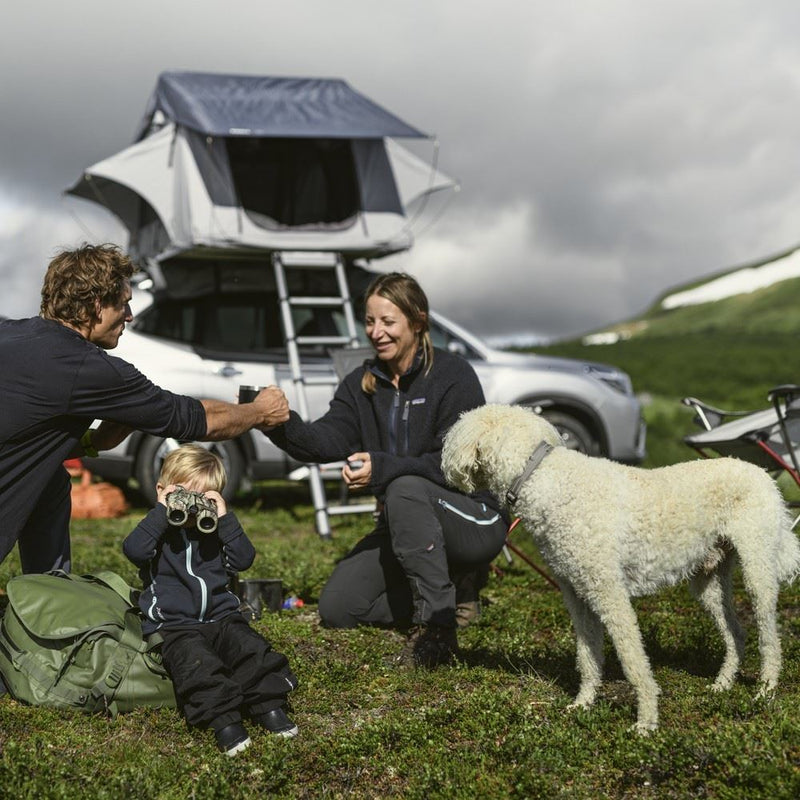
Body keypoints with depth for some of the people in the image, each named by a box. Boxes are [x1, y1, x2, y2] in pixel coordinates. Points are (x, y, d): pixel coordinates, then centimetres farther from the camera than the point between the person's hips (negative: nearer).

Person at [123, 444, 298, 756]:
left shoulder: (215, 530, 16)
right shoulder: (158, 531, 6)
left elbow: (243, 559, 0)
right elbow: (134, 550, -17)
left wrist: (225, 519, -7)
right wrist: (161, 511, -15)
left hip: (221, 616, 4)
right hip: (173, 626, -4)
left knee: (250, 647, -24)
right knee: (196, 660, -33)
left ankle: (270, 705, -26)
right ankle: (224, 721, -42)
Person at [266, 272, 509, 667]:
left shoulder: (453, 375, -14)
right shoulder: (362, 383, 4)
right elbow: (329, 438, -14)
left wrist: (381, 467, -34)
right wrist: (283, 425, -34)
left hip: (474, 521, -6)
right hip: (404, 528, 7)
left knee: (405, 488, -37)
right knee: (336, 607, -5)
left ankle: (437, 629, -27)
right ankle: (454, 588, 9)